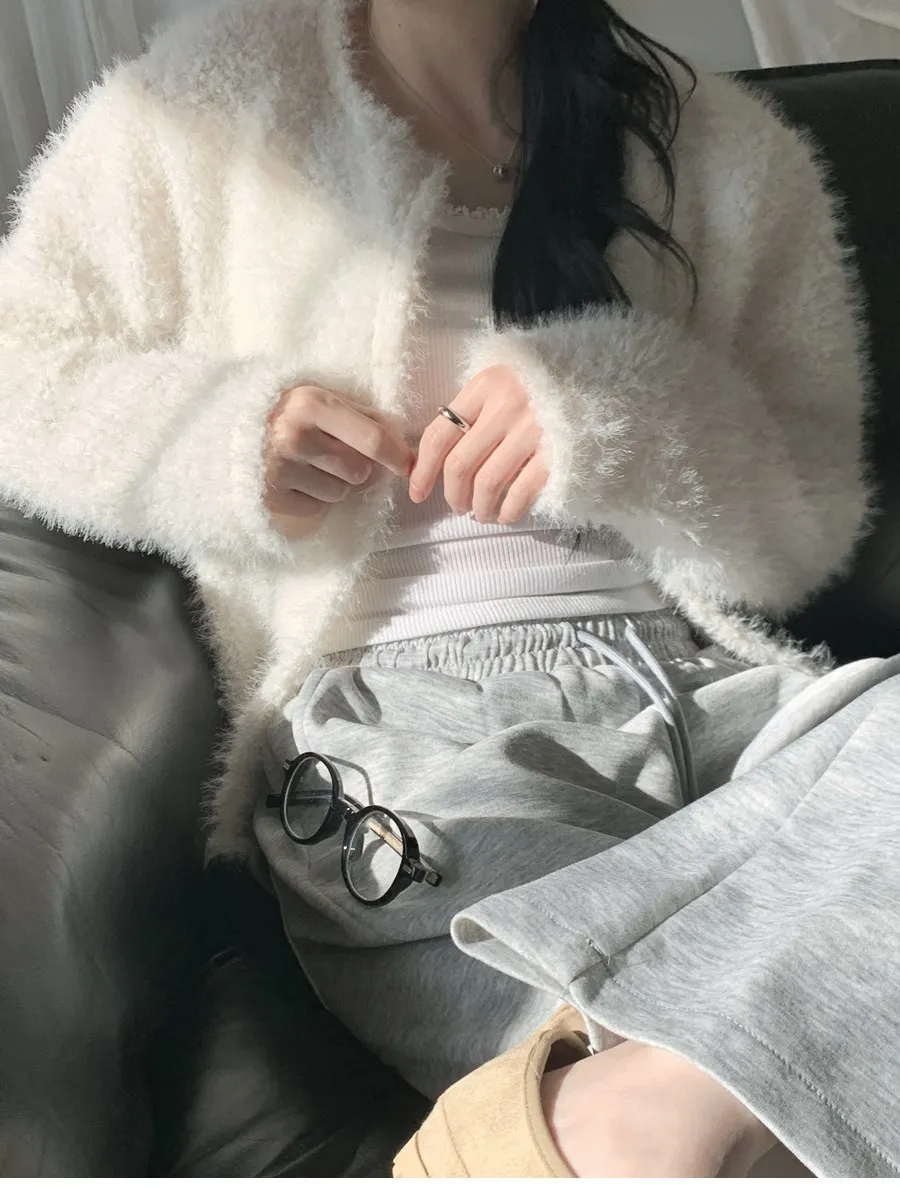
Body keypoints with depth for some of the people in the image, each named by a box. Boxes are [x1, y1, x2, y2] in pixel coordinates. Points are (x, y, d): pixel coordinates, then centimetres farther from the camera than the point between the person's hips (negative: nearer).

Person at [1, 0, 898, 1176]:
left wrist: (622, 425, -10)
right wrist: (217, 438, -6)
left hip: (711, 681, 5)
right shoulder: (206, 100, 12)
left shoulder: (730, 150, 14)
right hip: (401, 718, -3)